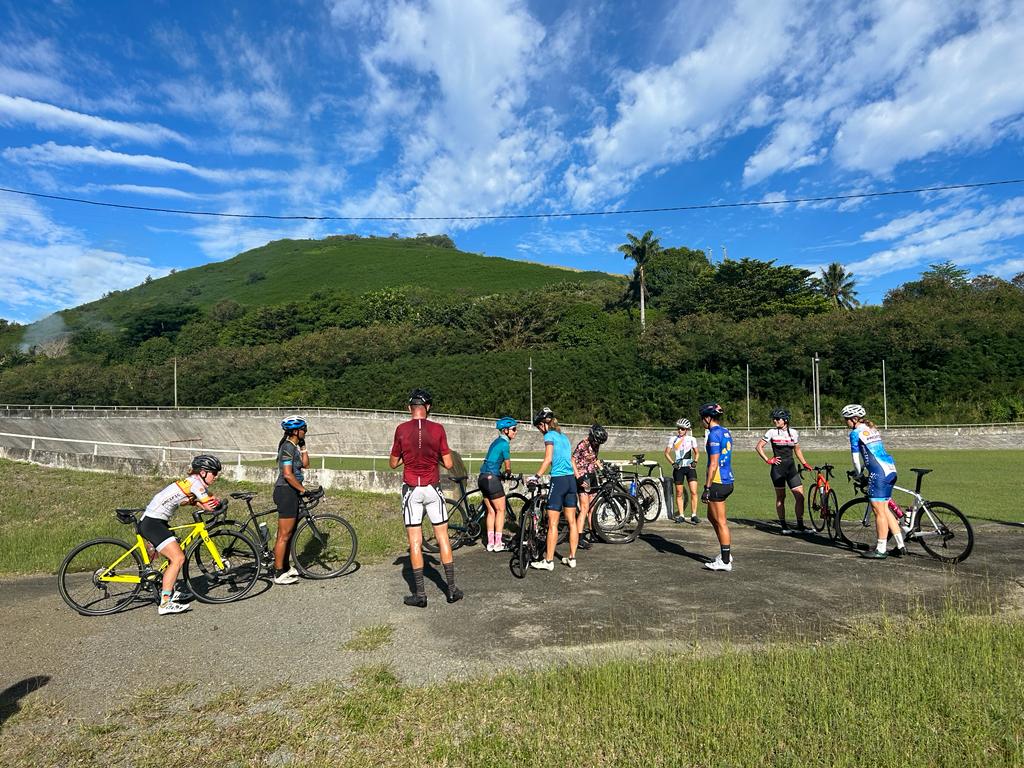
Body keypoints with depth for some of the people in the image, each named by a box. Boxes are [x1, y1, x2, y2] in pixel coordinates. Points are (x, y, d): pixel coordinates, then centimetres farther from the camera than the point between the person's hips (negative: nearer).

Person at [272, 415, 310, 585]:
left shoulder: (294, 446, 13)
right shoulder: (288, 447, -17)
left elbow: (305, 464, 10)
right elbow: (288, 475, -24)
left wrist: (303, 446, 8)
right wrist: (303, 489, -17)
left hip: (291, 492, 10)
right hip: (286, 492, -10)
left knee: (288, 533, 17)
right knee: (284, 535, -3)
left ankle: (285, 567, 27)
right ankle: (279, 574, 4)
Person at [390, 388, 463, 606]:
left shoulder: (401, 429, -5)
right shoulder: (437, 429, -5)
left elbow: (393, 463, 4)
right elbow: (448, 464, -4)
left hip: (411, 490, 0)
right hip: (433, 489, 1)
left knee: (415, 542, 5)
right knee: (443, 538, 10)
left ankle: (419, 594, 10)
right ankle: (452, 589, 16)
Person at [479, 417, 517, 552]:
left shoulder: (496, 441, 17)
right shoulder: (504, 443, -10)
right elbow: (508, 466, -2)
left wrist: (502, 473, 22)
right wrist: (508, 474, 17)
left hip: (483, 478, 9)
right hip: (491, 478, -9)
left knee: (491, 511, 13)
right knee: (500, 510, 2)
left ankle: (490, 543, 16)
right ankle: (498, 544, 4)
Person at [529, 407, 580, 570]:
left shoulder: (549, 435, -5)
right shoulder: (564, 437, 18)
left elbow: (548, 459, -16)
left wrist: (537, 476, -16)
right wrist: (579, 479, 23)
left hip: (558, 480, -8)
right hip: (571, 480, 8)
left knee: (552, 524, -3)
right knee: (572, 522, 10)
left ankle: (548, 561, 1)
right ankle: (572, 558, 17)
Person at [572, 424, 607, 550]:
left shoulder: (596, 445, 6)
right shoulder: (582, 445, -17)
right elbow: (572, 461, -17)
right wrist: (579, 478, -22)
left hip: (592, 477, 8)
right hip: (583, 478, -8)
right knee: (585, 508, -11)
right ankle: (579, 539, -10)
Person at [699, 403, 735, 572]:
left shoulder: (714, 434, -17)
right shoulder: (726, 432, 11)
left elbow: (713, 464, -20)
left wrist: (707, 488, -17)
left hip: (718, 482, -9)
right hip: (728, 480, 9)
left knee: (721, 522, 0)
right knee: (712, 517, 20)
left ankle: (725, 561, 9)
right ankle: (727, 553, 27)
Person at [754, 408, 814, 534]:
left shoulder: (794, 433, 6)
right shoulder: (772, 432, -2)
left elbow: (797, 450, 19)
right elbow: (758, 447, 0)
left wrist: (804, 463, 11)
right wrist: (768, 460, -6)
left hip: (791, 467, 3)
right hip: (778, 468, -3)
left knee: (800, 496, -3)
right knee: (780, 497, 3)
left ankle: (800, 526, 8)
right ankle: (783, 526, 12)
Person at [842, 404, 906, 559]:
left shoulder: (856, 433, -6)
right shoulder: (872, 428, 19)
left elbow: (856, 457, -1)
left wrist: (857, 474, 14)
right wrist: (861, 470, 31)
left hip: (879, 472, -9)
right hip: (891, 469, 9)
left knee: (879, 511, -3)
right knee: (884, 510, 15)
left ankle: (881, 550, 2)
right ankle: (901, 546, 18)